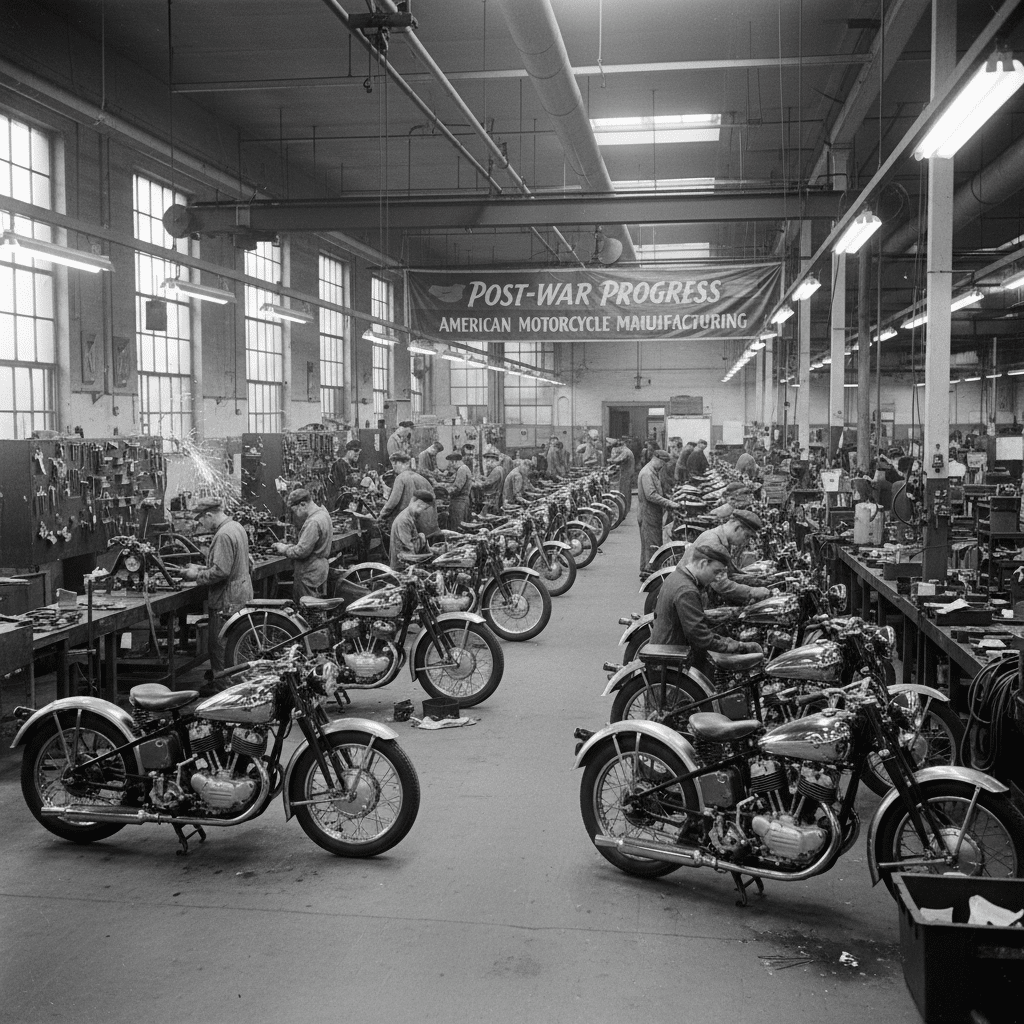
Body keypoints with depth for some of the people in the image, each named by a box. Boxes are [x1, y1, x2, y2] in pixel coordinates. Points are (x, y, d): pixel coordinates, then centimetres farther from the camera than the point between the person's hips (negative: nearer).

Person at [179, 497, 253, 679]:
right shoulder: (237, 527, 11)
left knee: (220, 648, -2)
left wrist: (197, 575, -12)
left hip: (227, 602, -10)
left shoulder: (223, 535, -22)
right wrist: (202, 568, 14)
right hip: (241, 594, 10)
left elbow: (220, 572, -26)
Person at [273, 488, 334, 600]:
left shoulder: (313, 522, -24)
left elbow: (301, 551, -25)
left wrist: (284, 549, -10)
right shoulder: (323, 513, 8)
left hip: (309, 576, -10)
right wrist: (288, 546, 9)